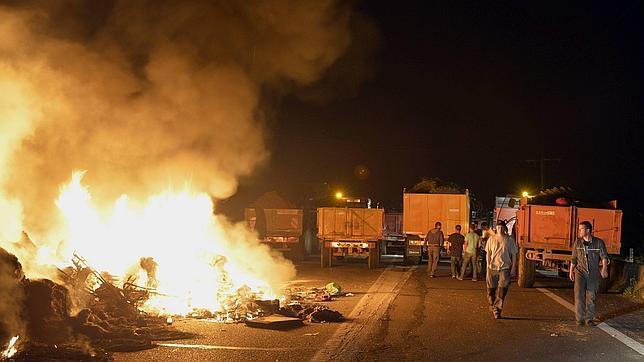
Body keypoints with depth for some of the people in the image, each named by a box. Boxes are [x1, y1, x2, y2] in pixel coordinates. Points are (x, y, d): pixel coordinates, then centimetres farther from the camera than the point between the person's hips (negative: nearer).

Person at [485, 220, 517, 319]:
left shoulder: (510, 240, 3)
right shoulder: (491, 239, 7)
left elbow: (514, 254, 6)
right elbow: (488, 253, 11)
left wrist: (513, 267, 0)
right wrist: (488, 265, 3)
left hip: (505, 267, -2)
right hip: (492, 267, 2)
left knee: (502, 290, -11)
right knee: (491, 289, 7)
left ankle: (497, 310, -8)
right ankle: (492, 306, 29)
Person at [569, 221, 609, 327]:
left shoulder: (599, 242, -2)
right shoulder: (577, 243, 5)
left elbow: (604, 256, -6)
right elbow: (574, 259, 13)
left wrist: (604, 268, -20)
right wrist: (571, 271, 12)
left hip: (593, 274, -1)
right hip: (580, 272, 1)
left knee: (591, 297, 6)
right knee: (579, 295, -12)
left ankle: (589, 319, 18)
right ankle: (579, 319, -4)